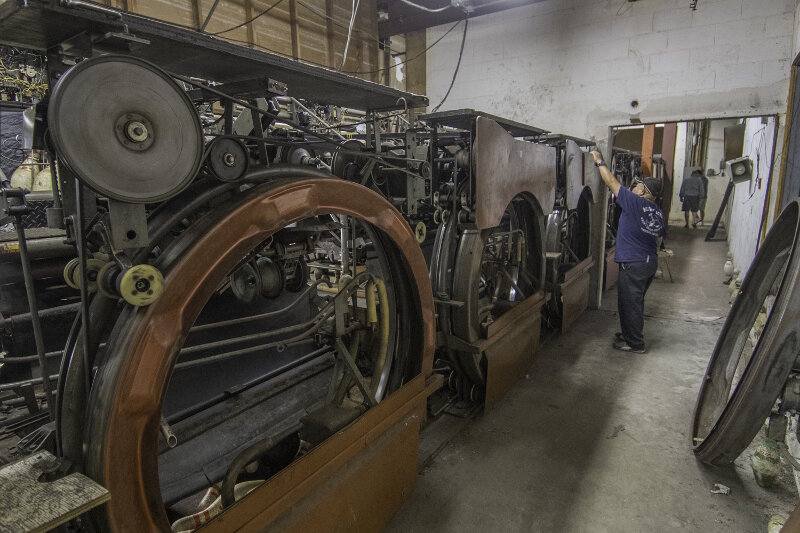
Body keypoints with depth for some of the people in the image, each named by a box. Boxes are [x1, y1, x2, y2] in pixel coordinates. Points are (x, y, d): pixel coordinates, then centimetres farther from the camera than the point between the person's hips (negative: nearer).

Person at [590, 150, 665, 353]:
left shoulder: (634, 203, -16)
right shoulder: (658, 213, 8)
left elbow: (611, 182, -11)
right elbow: (658, 239, 18)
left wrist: (599, 161, 0)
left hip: (633, 264, -9)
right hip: (650, 262, 9)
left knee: (629, 304, 3)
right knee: (635, 302, 21)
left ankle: (635, 343, 13)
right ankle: (631, 334, 36)